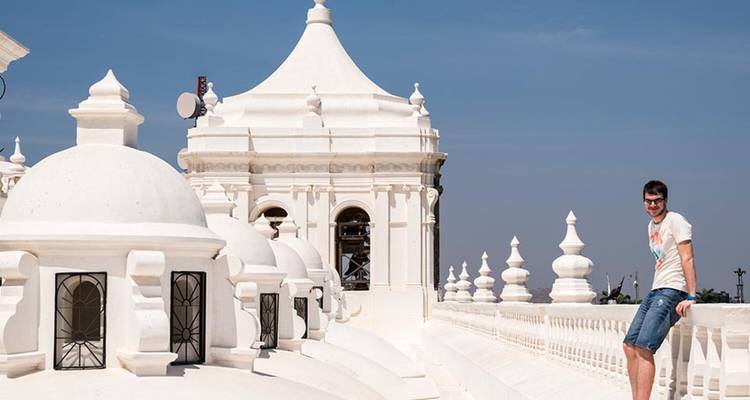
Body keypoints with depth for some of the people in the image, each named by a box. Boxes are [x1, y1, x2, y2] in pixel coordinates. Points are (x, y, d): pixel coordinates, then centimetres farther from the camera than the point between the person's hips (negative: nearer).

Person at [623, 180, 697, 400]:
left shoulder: (676, 221, -7)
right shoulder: (652, 225, 19)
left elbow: (687, 259, -13)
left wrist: (691, 296, -19)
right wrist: (656, 294, 14)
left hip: (672, 292, -9)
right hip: (655, 291, 9)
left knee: (643, 348, -20)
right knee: (629, 346, 5)